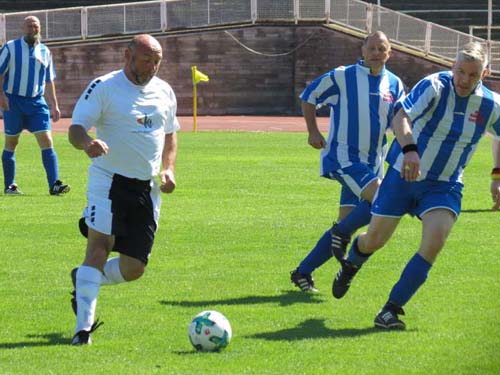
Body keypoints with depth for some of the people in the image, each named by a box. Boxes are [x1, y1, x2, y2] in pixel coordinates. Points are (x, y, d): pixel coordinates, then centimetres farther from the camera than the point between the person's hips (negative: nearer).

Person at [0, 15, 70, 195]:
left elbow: (49, 81, 16)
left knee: (47, 141, -9)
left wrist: (54, 105, 12)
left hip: (37, 102, 3)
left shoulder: (44, 52, 10)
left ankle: (54, 184, -14)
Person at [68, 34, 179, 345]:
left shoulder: (164, 92, 12)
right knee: (99, 247, -18)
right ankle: (83, 327, -17)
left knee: (133, 268, 3)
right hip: (109, 180, -6)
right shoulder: (104, 87, -6)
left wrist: (169, 169, 7)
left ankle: (83, 281, 32)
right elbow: (76, 128, -11)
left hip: (147, 189, 6)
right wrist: (87, 144, -34)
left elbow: (170, 133, 24)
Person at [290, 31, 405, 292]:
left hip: (372, 162, 6)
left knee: (346, 224, 4)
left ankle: (303, 272, 14)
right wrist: (313, 131, -3)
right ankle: (342, 233, -3)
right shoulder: (342, 77, -5)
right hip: (343, 157, -6)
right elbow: (308, 97, 6)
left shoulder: (394, 85, 8)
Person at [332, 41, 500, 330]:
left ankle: (392, 309, -12)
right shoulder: (435, 86, -19)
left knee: (435, 241, -22)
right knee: (375, 240, 7)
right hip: (404, 174, -2)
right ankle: (350, 266, 47)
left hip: (445, 186, 2)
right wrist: (409, 150, -51)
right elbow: (401, 116, -34)